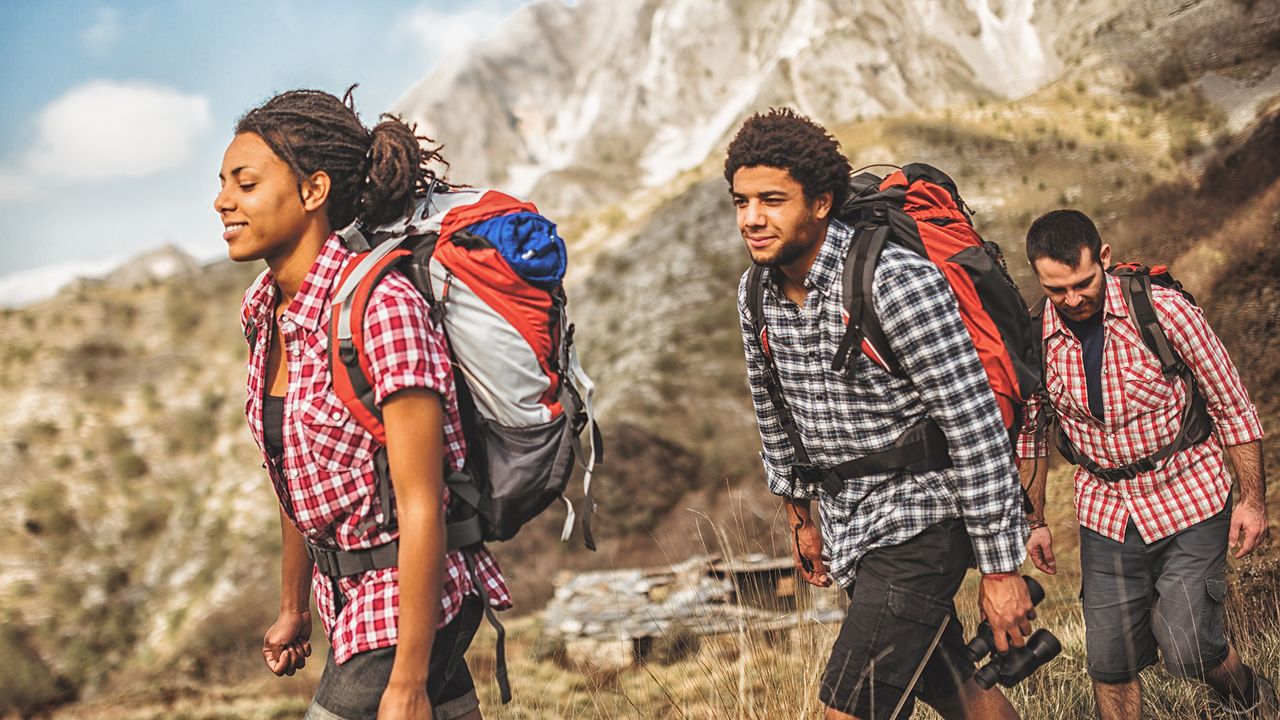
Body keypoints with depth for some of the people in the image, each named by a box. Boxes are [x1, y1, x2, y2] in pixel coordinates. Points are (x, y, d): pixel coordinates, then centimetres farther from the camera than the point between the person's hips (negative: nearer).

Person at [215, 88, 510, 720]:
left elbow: (421, 506, -23)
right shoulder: (266, 312, 2)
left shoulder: (384, 307, -23)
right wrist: (293, 609, 19)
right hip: (346, 594, 8)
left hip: (408, 601, -8)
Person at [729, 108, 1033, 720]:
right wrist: (799, 518, 25)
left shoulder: (896, 283, -23)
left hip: (916, 525, -7)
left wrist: (1000, 570, -19)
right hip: (849, 527, 8)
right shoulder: (756, 292, 0)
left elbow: (977, 429, -21)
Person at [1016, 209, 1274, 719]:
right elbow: (1031, 433, 9)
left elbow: (1231, 405, -5)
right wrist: (1034, 521, 11)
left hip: (1190, 504, -3)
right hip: (1106, 518, 3)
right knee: (1109, 662, 5)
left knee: (1186, 648, -7)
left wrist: (1251, 499, -4)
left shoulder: (1163, 311, -17)